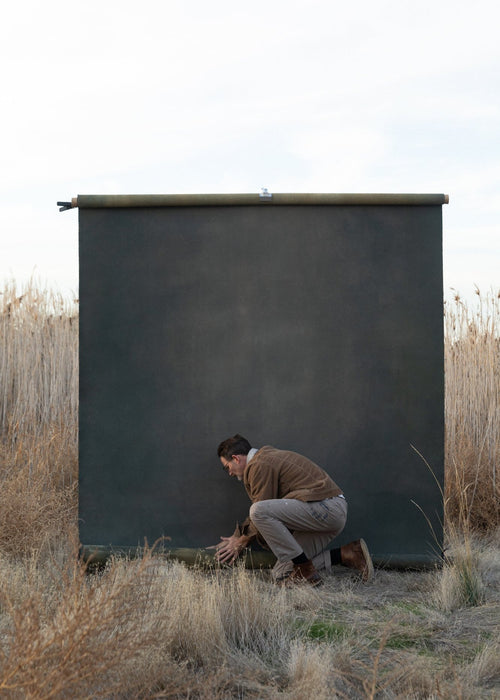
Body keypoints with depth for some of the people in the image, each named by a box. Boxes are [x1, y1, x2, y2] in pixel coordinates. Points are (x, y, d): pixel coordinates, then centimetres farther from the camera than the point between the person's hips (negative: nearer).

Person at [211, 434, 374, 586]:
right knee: (282, 574, 4)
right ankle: (346, 555, 5)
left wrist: (241, 542, 7)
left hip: (324, 507, -10)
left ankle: (306, 572, -17)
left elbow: (260, 512, -9)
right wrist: (236, 537, 31)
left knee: (259, 511, -23)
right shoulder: (267, 457, 23)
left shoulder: (260, 465, -10)